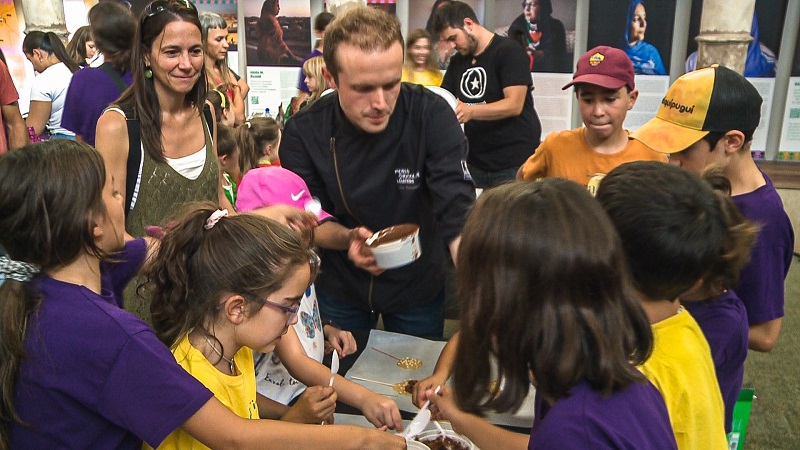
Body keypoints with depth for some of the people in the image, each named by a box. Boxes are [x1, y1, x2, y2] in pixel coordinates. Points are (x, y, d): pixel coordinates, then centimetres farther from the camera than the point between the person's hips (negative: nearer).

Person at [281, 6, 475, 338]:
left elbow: (459, 213, -30)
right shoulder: (303, 132, -20)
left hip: (418, 286, 0)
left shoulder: (432, 116, -24)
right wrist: (348, 238, -32)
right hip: (339, 287, 1)